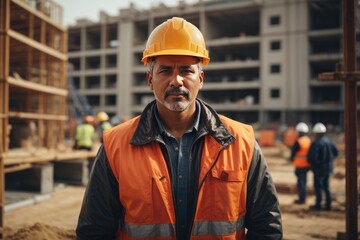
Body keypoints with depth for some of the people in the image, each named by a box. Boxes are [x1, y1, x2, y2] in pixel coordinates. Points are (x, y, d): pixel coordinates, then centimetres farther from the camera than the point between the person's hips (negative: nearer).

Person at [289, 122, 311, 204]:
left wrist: (291, 158, 7)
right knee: (304, 181, 17)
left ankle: (301, 199, 3)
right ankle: (303, 197, 25)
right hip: (307, 164, 8)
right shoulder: (309, 140, 6)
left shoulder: (298, 142, -18)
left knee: (301, 182, -1)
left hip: (300, 165, -8)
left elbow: (293, 152, -11)